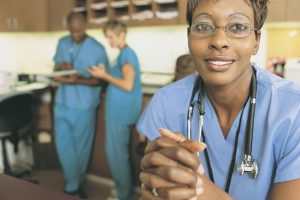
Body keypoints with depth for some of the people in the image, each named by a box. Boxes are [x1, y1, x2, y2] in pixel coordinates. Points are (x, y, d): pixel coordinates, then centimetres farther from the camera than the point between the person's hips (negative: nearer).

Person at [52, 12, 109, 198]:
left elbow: (100, 79, -8)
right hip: (62, 103, 4)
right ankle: (73, 184, 23)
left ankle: (75, 185, 30)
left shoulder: (97, 49, -9)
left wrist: (78, 80, -24)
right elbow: (56, 68, 10)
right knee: (63, 144, 5)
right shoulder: (62, 43, 5)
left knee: (81, 147, 9)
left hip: (84, 105, -4)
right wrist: (61, 67, -15)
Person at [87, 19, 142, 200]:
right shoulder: (126, 53, 14)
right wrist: (105, 74, 8)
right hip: (121, 110, 10)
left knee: (116, 153, 0)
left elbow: (128, 85, -22)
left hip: (120, 111, -10)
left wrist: (105, 76, -14)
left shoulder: (126, 53, -14)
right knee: (120, 152, 17)